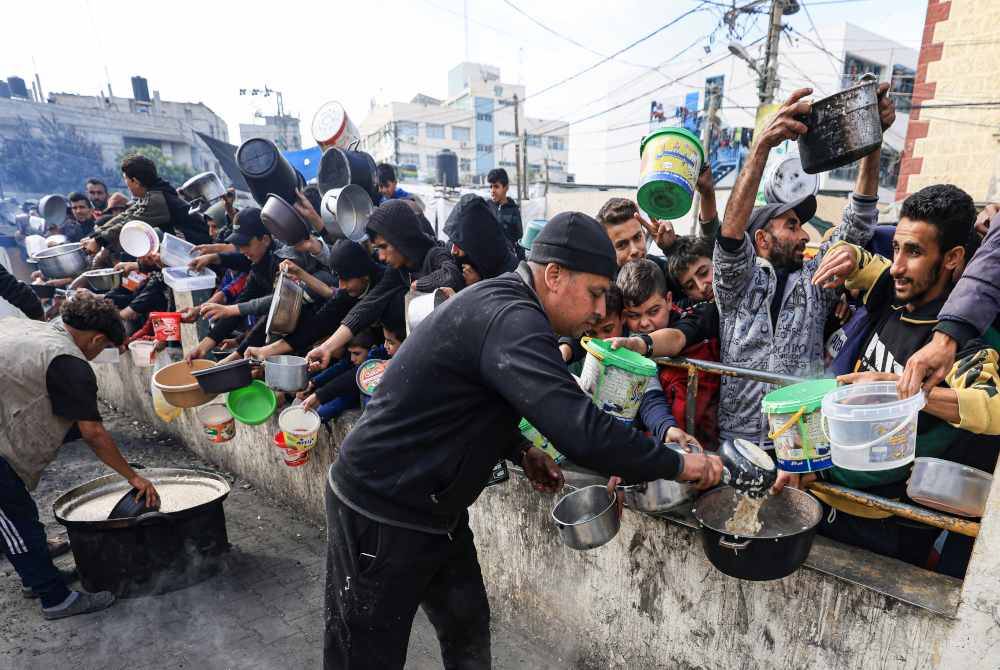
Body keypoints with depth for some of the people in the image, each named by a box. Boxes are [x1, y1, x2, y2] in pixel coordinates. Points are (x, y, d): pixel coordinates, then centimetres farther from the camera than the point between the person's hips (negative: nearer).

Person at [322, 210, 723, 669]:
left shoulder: (499, 302, 6)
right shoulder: (511, 319, -27)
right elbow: (581, 432, -35)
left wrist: (520, 450, 4)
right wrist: (679, 464, -19)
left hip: (431, 507, 9)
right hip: (381, 512, -9)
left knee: (468, 629, 19)